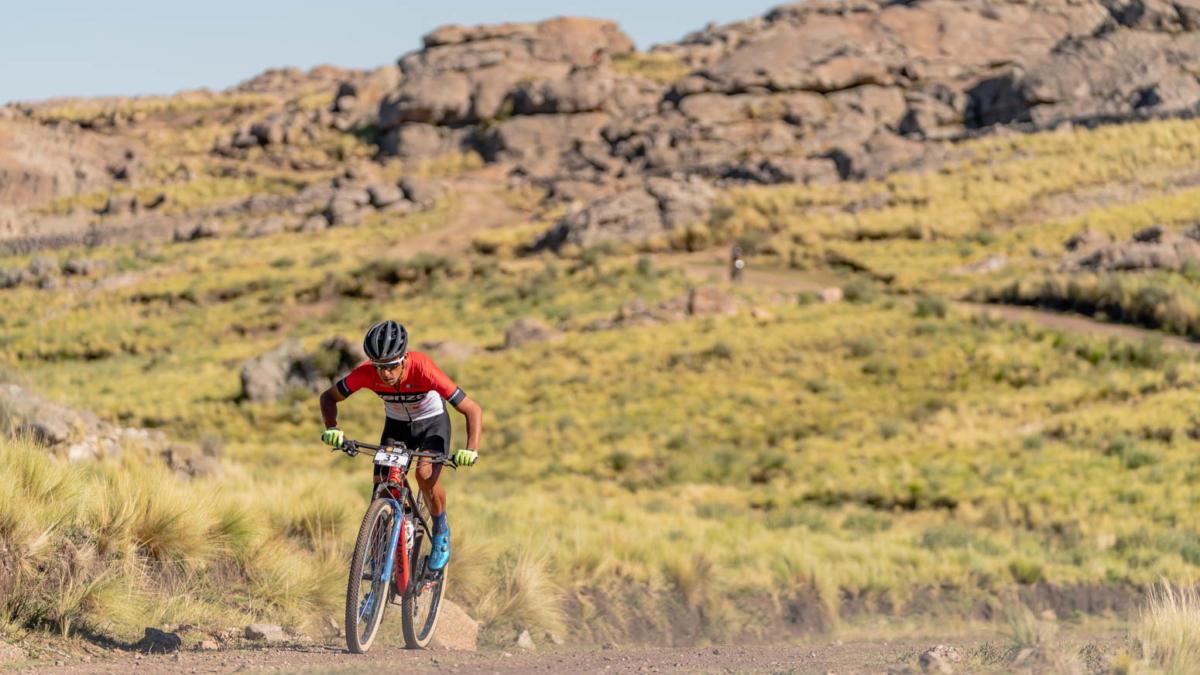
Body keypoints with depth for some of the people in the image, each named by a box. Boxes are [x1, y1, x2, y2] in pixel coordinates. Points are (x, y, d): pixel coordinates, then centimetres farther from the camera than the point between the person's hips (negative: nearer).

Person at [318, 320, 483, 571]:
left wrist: (471, 450, -46)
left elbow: (473, 410, -32)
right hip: (396, 425, 3)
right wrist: (332, 428, -30)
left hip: (432, 423, -3)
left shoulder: (423, 370, -37)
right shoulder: (366, 374, -29)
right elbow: (328, 397, -11)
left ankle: (441, 531, -1)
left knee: (426, 475, -28)